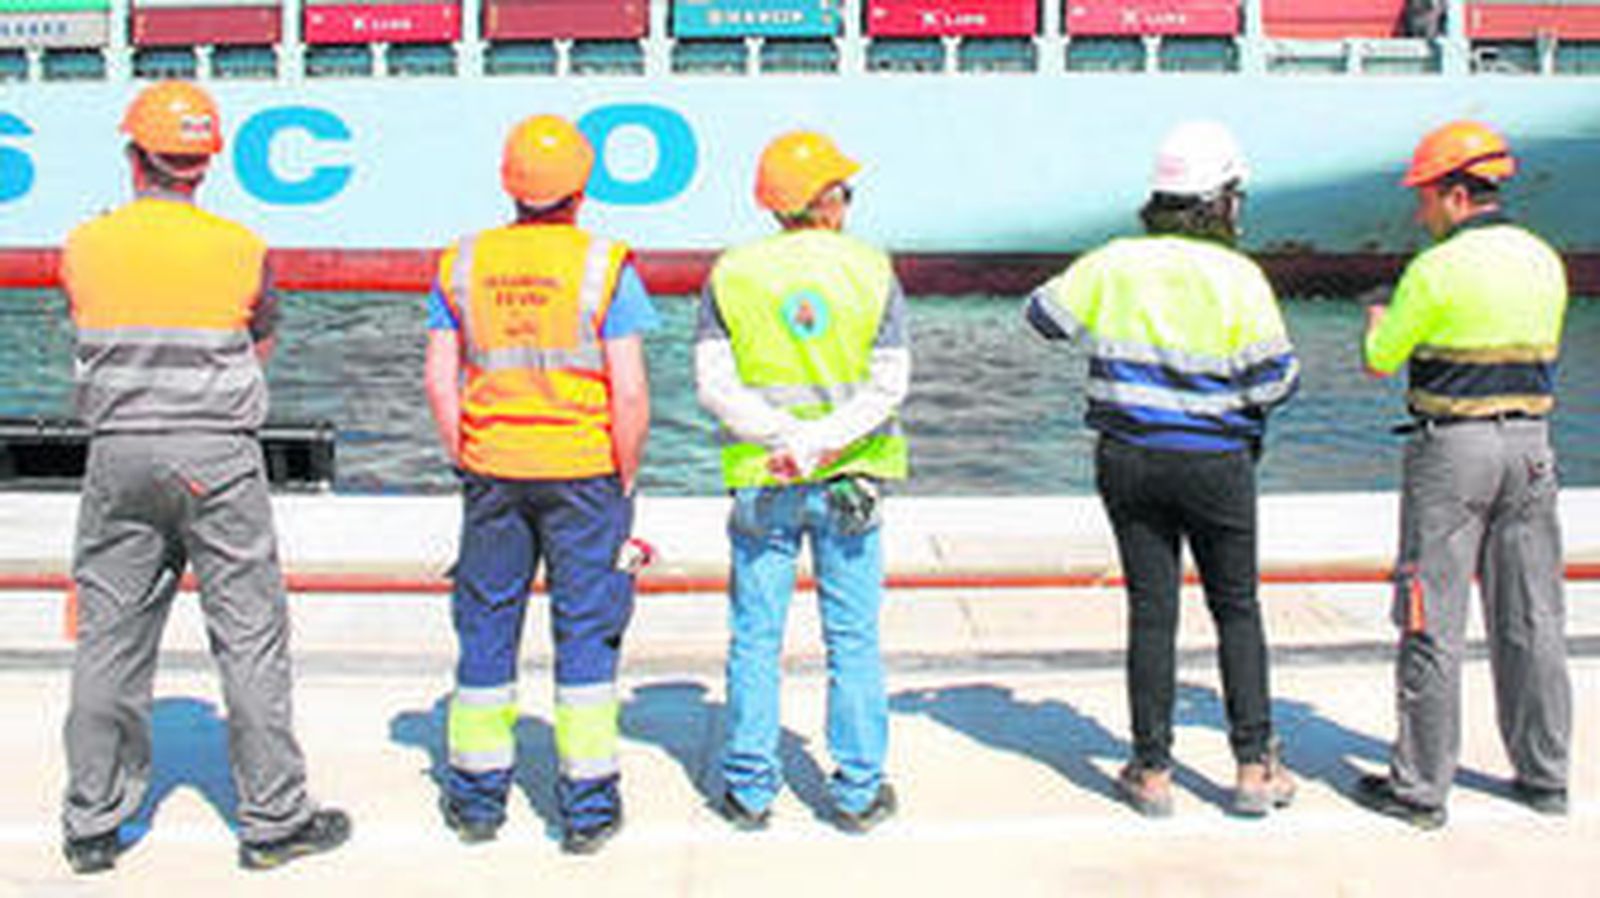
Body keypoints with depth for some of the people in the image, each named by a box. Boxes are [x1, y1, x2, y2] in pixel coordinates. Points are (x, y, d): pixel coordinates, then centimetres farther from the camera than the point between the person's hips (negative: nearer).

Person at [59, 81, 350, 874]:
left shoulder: (85, 247, 1)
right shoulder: (239, 249, -4)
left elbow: (89, 335, 13)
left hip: (117, 452, 3)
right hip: (218, 453, -3)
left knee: (108, 638, 10)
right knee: (250, 637, 4)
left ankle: (92, 824, 18)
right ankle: (273, 819, 10)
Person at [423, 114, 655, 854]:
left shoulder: (463, 263, 2)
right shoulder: (605, 267, -8)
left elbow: (440, 381, 2)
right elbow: (631, 393, -11)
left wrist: (466, 464, 11)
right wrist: (625, 481, 0)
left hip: (494, 472, 3)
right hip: (585, 469, -3)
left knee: (486, 626, 13)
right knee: (585, 629, 6)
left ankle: (478, 797, 23)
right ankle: (588, 804, 11)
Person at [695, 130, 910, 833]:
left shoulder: (731, 274, -1)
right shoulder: (872, 271, -1)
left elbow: (714, 385, -9)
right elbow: (890, 383, -9)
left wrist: (783, 438, -13)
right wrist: (821, 442, -15)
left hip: (762, 483, 0)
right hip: (848, 483, 0)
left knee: (755, 637, 9)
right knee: (853, 639, 8)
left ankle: (750, 790, 15)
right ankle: (859, 792, 15)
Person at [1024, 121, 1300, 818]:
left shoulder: (1115, 265, -3)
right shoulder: (1238, 278, -11)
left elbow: (1044, 315, 10)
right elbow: (1274, 381, -9)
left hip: (1128, 460, 2)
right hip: (1213, 465, -2)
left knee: (1151, 613, 8)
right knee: (1236, 610, 12)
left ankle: (1152, 773, 12)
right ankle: (1254, 767, 15)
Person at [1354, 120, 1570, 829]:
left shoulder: (1436, 270, -13)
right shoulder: (1545, 261, 7)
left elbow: (1378, 360, -5)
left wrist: (1377, 320, 17)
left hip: (1453, 449, -6)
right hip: (1530, 444, 7)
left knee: (1433, 625, 0)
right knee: (1531, 622, 14)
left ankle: (1420, 788, 6)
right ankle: (1545, 777, 24)